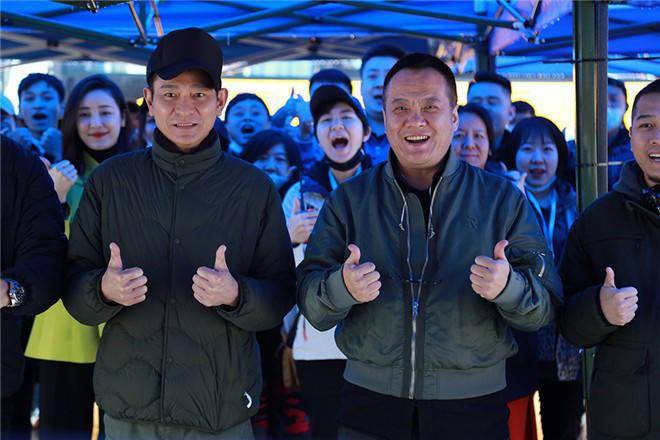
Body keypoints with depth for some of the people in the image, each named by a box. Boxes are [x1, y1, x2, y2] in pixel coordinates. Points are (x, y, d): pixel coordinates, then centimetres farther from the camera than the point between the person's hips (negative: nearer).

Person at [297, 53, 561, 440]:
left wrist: (508, 286, -24)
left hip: (473, 408, 0)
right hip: (371, 405, 1)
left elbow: (544, 308, -3)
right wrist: (343, 287, -24)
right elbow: (312, 307, -2)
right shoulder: (349, 200, 3)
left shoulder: (503, 200, 1)